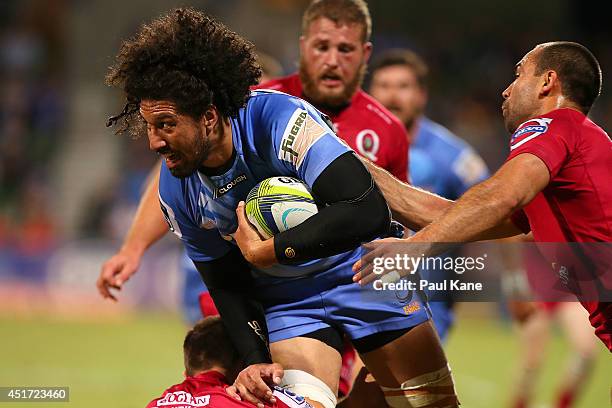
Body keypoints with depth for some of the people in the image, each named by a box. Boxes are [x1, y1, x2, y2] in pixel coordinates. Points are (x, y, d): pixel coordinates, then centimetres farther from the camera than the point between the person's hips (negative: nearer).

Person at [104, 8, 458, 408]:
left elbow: (368, 212, -38)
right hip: (287, 299, 3)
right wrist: (255, 361, -17)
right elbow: (227, 284, -1)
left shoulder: (279, 118, -30)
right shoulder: (175, 191, -12)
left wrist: (265, 252, -32)